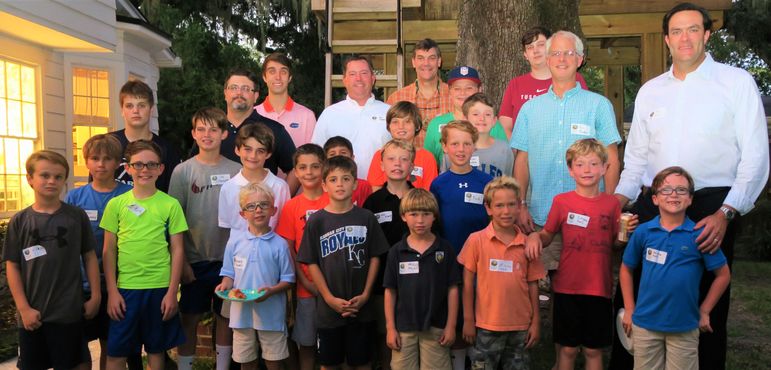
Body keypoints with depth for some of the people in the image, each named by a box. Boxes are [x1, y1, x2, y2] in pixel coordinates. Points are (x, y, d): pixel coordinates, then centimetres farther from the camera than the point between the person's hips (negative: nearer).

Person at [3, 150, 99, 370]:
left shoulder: (77, 216, -2)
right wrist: (23, 308, -5)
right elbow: (12, 267, 1)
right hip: (32, 314, 1)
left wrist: (95, 296, 0)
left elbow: (89, 257, 3)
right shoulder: (19, 221, -1)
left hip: (69, 312, -1)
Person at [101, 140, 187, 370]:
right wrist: (112, 291, -2)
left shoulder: (170, 204, -2)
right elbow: (109, 251, 3)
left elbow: (177, 250, -1)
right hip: (125, 288, 1)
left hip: (160, 288, 0)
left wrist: (172, 292, -5)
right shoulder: (116, 204, 1)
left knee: (156, 350, 12)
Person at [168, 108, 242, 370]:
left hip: (227, 259, 1)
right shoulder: (183, 171, -2)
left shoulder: (236, 171, 0)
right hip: (194, 260, -1)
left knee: (225, 317, 10)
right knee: (189, 318, 7)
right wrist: (180, 261, -6)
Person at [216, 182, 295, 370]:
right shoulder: (235, 241, 0)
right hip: (242, 312, 2)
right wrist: (225, 285, -13)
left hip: (271, 314, -2)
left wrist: (271, 290, -20)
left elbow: (288, 280, -3)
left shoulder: (279, 244, -6)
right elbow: (229, 273, 8)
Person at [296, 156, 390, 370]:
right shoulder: (316, 221, -4)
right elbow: (311, 263, -3)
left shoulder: (366, 218, -1)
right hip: (329, 307, 0)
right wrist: (329, 298, -9)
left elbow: (375, 257, 2)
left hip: (361, 307, 0)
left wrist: (365, 294, -6)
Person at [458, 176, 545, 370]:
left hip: (520, 326, 2)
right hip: (487, 325, -2)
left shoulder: (527, 244, 0)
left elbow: (532, 285, 4)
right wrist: (468, 320, -3)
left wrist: (536, 322, 4)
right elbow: (467, 283, -3)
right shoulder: (476, 240, -7)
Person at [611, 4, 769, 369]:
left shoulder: (737, 82, 2)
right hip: (652, 206, 3)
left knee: (708, 305, 6)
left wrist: (725, 214, -15)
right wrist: (616, 202, 2)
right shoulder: (649, 91, 13)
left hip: (712, 208, -3)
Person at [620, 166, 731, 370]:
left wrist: (704, 312, 0)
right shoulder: (643, 232, -3)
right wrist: (629, 310, 5)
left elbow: (723, 275, 1)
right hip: (645, 324, 1)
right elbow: (626, 269, 7)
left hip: (684, 326, -1)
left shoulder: (700, 234, -7)